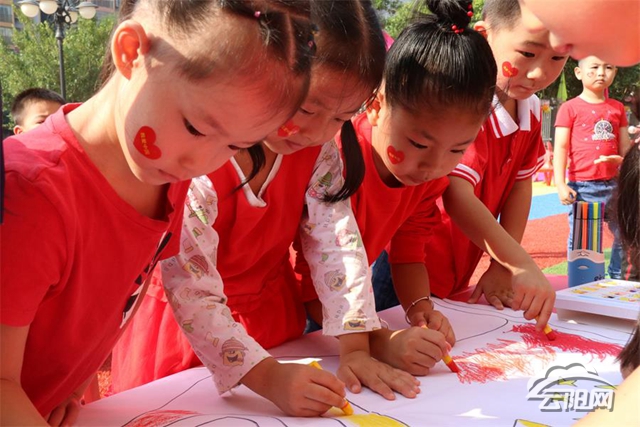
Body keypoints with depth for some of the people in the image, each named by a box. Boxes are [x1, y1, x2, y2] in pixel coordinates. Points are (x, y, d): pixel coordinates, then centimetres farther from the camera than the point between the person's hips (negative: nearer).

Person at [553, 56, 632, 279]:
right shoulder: (570, 108, -2)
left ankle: (618, 279, 27)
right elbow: (560, 147, -5)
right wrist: (560, 184, -12)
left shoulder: (617, 108, 11)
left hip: (613, 184, 5)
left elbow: (625, 147, 15)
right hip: (582, 186, -4)